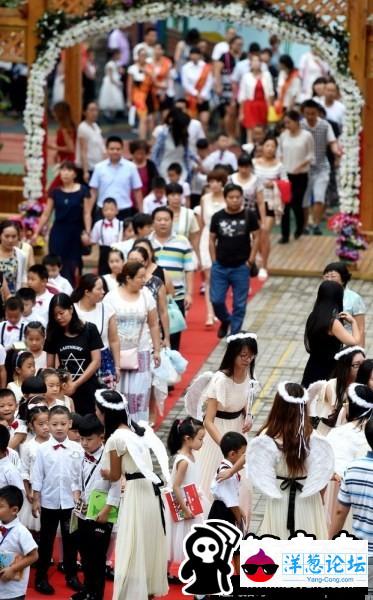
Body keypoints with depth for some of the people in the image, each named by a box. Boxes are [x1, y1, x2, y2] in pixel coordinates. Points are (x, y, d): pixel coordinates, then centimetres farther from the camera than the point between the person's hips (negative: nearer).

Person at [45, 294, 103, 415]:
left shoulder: (89, 330, -1)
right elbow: (50, 367, 7)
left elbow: (96, 362, -5)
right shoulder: (54, 335, 7)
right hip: (64, 391, 2)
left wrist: (76, 384, -11)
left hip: (88, 390, -2)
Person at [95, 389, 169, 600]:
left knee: (133, 545, 1)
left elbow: (115, 475, -4)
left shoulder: (116, 438, -14)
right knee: (150, 540, 19)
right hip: (152, 487, 8)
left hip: (136, 491, -8)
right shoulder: (138, 428, 8)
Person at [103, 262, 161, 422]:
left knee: (139, 393, -1)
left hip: (141, 352, 2)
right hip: (116, 353, -2)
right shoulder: (112, 297, -4)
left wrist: (157, 350, 7)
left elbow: (153, 325, 9)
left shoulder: (146, 295, 4)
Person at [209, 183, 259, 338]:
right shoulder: (218, 217, -1)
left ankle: (234, 335, 14)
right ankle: (225, 321, 33)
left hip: (241, 267, -1)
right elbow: (212, 240, 8)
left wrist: (250, 260, -2)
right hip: (220, 267, 1)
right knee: (216, 300, 3)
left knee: (239, 304, 3)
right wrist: (214, 261, 2)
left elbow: (255, 238, 3)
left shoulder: (249, 216, -5)